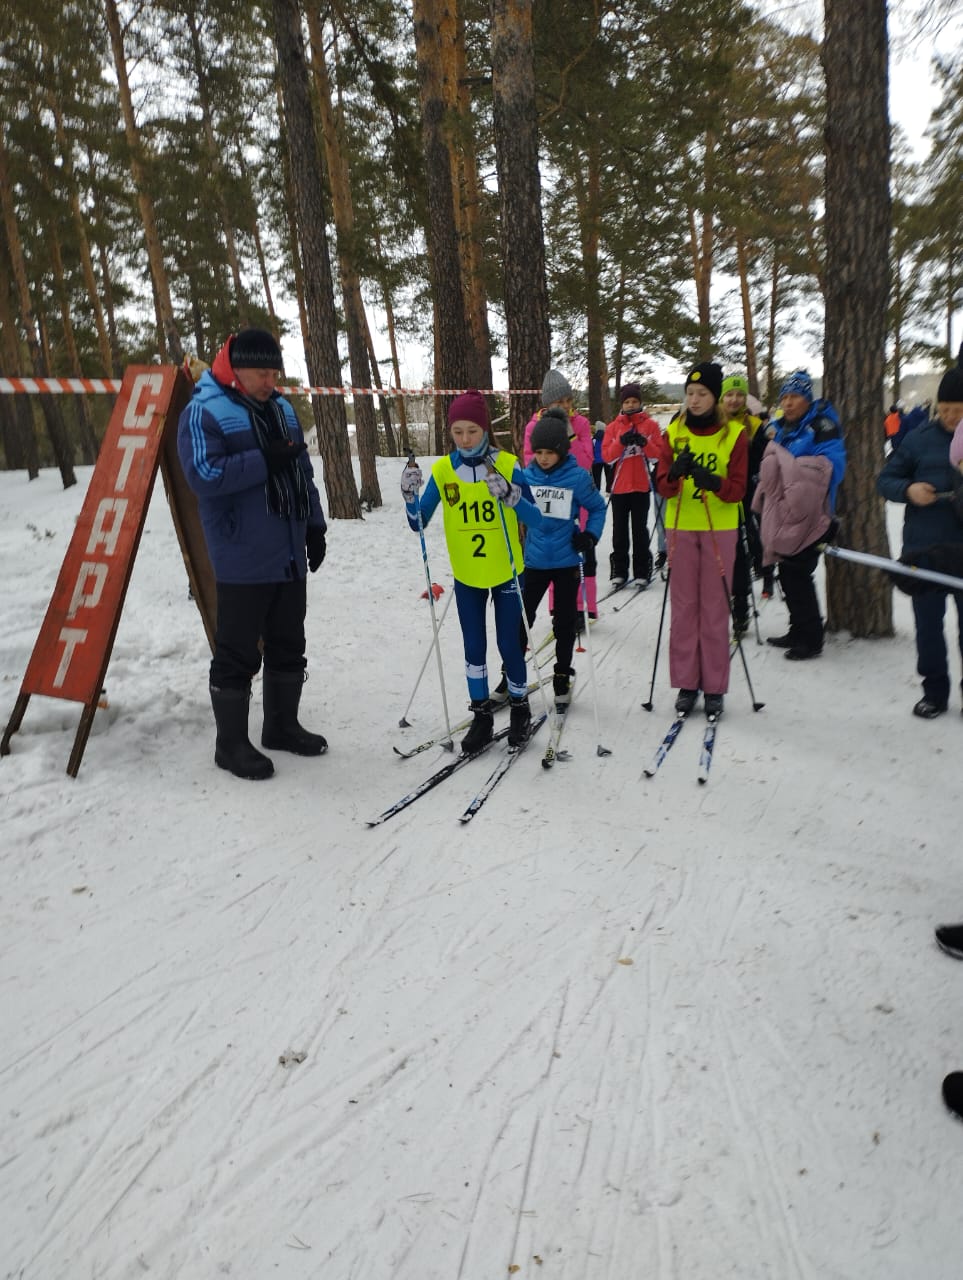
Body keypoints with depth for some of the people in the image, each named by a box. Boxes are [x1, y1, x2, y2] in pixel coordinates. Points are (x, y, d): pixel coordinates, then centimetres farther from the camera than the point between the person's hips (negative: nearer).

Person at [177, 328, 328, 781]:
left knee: (288, 646, 15)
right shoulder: (203, 412, -8)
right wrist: (265, 461, -22)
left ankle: (282, 726, 30)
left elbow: (303, 472, 19)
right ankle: (231, 743, 14)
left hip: (290, 555, 8)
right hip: (243, 561, -7)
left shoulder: (281, 409, 15)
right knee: (238, 654, 0)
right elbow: (204, 475, -21)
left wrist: (314, 525, 13)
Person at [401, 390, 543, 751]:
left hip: (506, 571, -2)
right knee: (474, 647, 8)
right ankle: (481, 714, 22)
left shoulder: (507, 464, -11)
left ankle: (520, 708, 25)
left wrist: (510, 495, -31)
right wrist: (410, 496, -21)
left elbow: (535, 519, -14)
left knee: (509, 644, 3)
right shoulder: (442, 470, -5)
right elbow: (418, 523, -2)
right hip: (466, 575, 2)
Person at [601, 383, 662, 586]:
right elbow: (607, 456, -3)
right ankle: (619, 572, 10)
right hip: (619, 486, 1)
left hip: (641, 486, -1)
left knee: (640, 529, 3)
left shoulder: (650, 424, 4)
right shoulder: (613, 426, 6)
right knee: (619, 531, 4)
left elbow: (659, 453, -3)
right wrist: (621, 442, -19)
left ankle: (642, 571, 9)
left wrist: (645, 443, -21)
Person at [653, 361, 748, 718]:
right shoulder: (673, 433, 4)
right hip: (680, 528, 2)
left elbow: (738, 490, -7)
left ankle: (714, 688, 11)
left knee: (715, 609, 2)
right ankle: (686, 683, 15)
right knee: (683, 607, 5)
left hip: (720, 529, -1)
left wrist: (715, 483, -27)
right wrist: (675, 474, -25)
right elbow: (663, 488, -3)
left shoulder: (734, 434, -2)